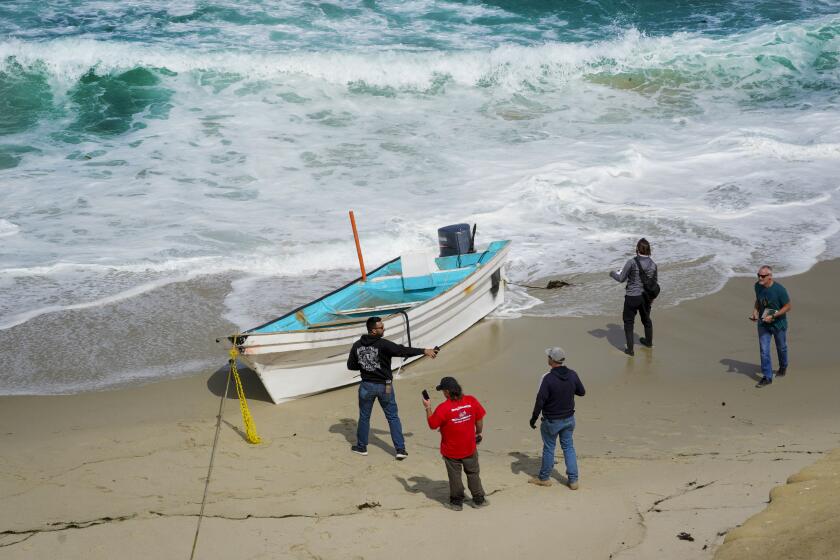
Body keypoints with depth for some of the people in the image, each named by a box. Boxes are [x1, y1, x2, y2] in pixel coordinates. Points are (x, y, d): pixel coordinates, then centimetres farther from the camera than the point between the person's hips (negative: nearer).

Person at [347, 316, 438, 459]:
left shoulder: (357, 345, -4)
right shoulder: (383, 344, -18)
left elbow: (351, 365, 3)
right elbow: (403, 351, -18)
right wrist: (424, 351, -11)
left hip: (367, 385, 3)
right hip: (384, 386, -3)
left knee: (364, 417, 18)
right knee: (393, 417, 8)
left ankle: (361, 447, 27)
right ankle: (400, 449, 6)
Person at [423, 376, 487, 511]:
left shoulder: (443, 408, -23)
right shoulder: (471, 401, -12)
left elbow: (432, 425, -12)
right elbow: (480, 419, -1)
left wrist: (428, 408, -2)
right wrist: (478, 433, 16)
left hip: (451, 451, -3)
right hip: (470, 448, 3)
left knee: (455, 476, 13)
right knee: (473, 473, 20)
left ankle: (457, 502, 24)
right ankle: (479, 499, 28)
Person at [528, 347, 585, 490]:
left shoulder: (548, 378, -25)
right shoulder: (572, 375, -9)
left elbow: (540, 400, -22)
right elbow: (582, 392, 5)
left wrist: (533, 419, -10)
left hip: (552, 421, -5)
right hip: (569, 419, 5)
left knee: (549, 448, 11)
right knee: (568, 447, 16)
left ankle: (544, 478, 27)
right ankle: (573, 480, 16)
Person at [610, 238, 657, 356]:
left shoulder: (632, 262, -19)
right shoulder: (653, 264, -5)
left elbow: (621, 278, -11)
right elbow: (655, 281, 7)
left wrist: (613, 273, 11)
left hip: (632, 296, -5)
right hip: (646, 297, 5)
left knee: (628, 321, 8)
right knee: (646, 319, 26)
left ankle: (630, 349, 7)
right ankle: (649, 341, 45)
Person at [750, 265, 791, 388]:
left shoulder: (779, 289, -25)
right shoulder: (758, 286, -9)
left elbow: (787, 307, -17)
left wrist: (772, 316, -24)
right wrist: (755, 312, -8)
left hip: (778, 324, -3)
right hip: (763, 323, 3)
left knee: (781, 348, 19)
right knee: (764, 350, -3)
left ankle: (783, 367, 46)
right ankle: (767, 377, 4)